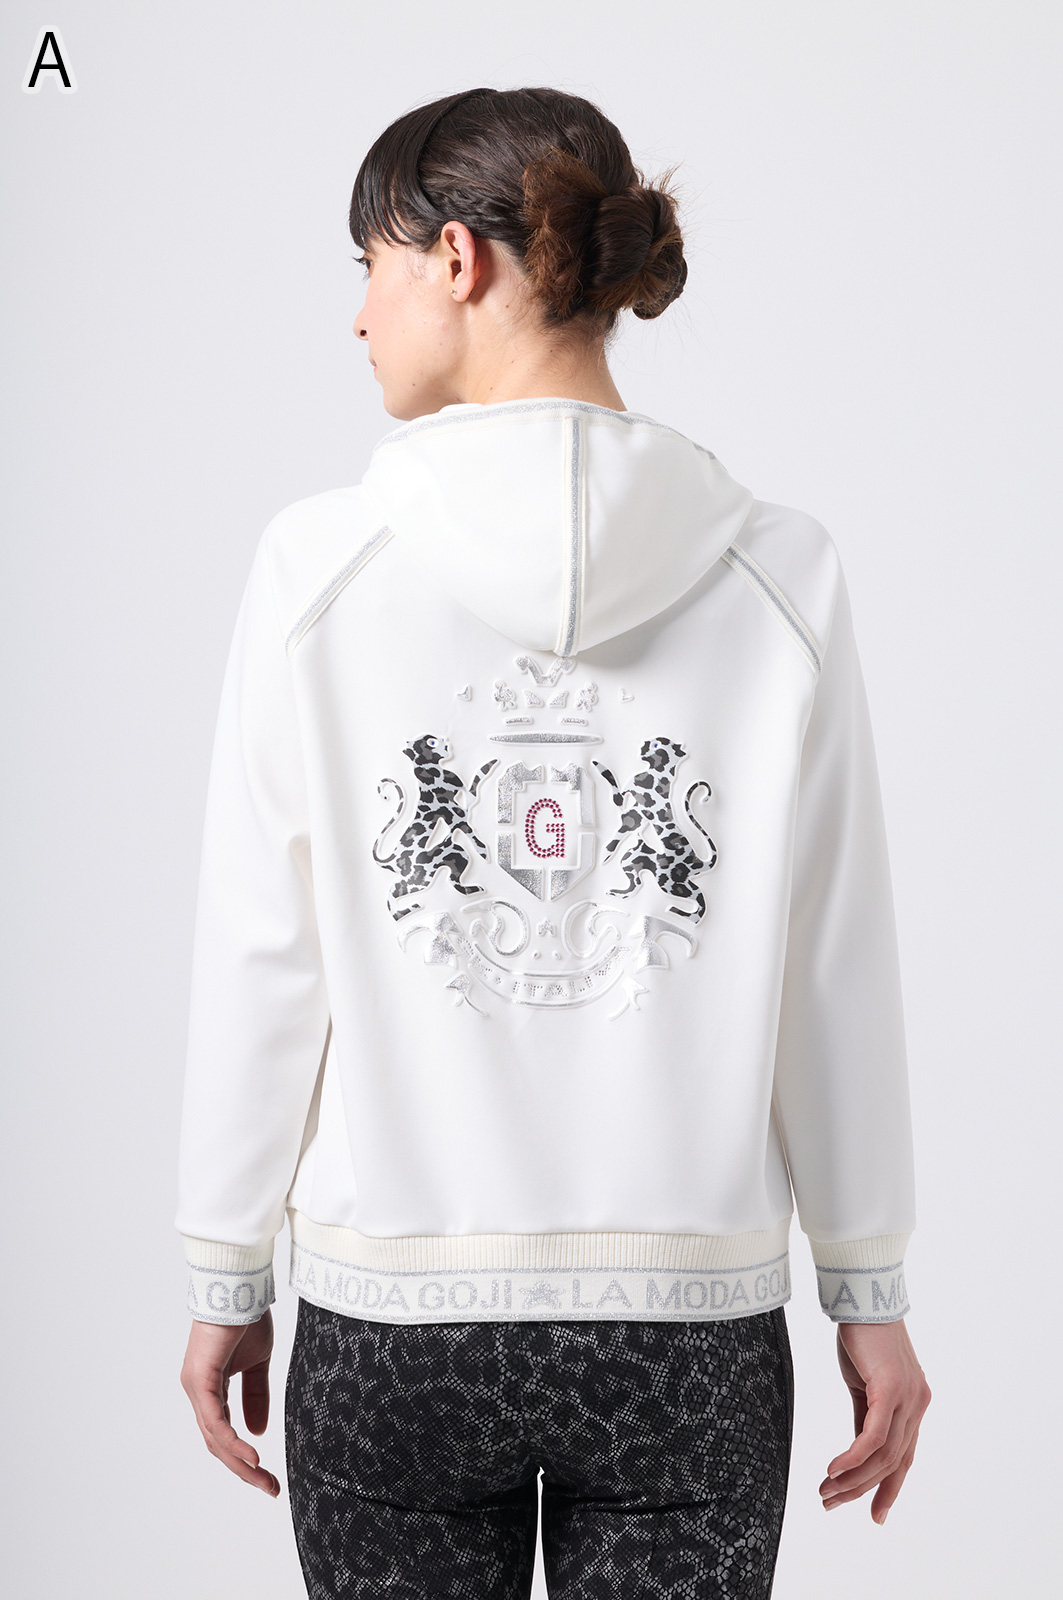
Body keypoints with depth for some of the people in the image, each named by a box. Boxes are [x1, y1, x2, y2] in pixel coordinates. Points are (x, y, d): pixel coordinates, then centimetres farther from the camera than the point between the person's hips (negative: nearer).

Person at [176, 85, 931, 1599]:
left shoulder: (320, 563, -9)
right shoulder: (779, 571, -5)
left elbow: (259, 965, -5)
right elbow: (837, 969, -2)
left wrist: (228, 1275, 6)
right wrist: (869, 1291, 8)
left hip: (388, 1318, 0)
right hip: (693, 1323, 1)